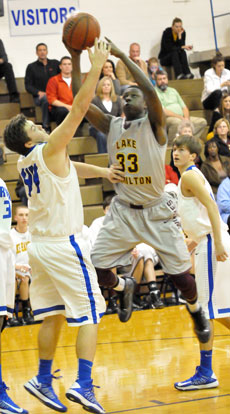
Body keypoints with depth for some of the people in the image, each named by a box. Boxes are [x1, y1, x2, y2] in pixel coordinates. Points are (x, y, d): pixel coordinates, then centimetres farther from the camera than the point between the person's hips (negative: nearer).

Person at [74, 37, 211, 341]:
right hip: (123, 210, 4)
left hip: (157, 211, -4)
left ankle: (197, 312, 30)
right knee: (98, 269, -3)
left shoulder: (153, 124, -9)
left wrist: (121, 55, -28)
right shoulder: (111, 125, 3)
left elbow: (150, 89, -29)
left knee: (180, 275, -2)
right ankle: (123, 289, 32)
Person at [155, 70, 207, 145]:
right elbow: (163, 111, -13)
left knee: (202, 122, -9)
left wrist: (186, 118, -3)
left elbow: (184, 107, 19)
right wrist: (179, 117, -18)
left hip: (182, 118, 8)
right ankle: (171, 144, -25)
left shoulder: (172, 90, 22)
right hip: (166, 119, -7)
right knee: (177, 122, -40)